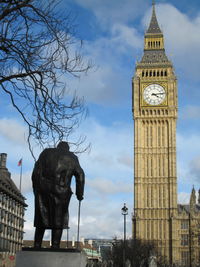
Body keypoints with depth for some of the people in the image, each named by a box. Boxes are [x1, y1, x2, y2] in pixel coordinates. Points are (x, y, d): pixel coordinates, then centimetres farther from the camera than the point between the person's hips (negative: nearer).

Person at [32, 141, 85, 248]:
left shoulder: (46, 152, 16)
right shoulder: (72, 158, 14)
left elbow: (36, 171, 7)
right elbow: (80, 176, 6)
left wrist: (36, 187, 9)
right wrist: (79, 194, 9)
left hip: (43, 191, 2)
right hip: (61, 191, -2)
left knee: (41, 220, 10)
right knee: (58, 222, 4)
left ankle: (37, 246, 7)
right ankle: (55, 246, -3)